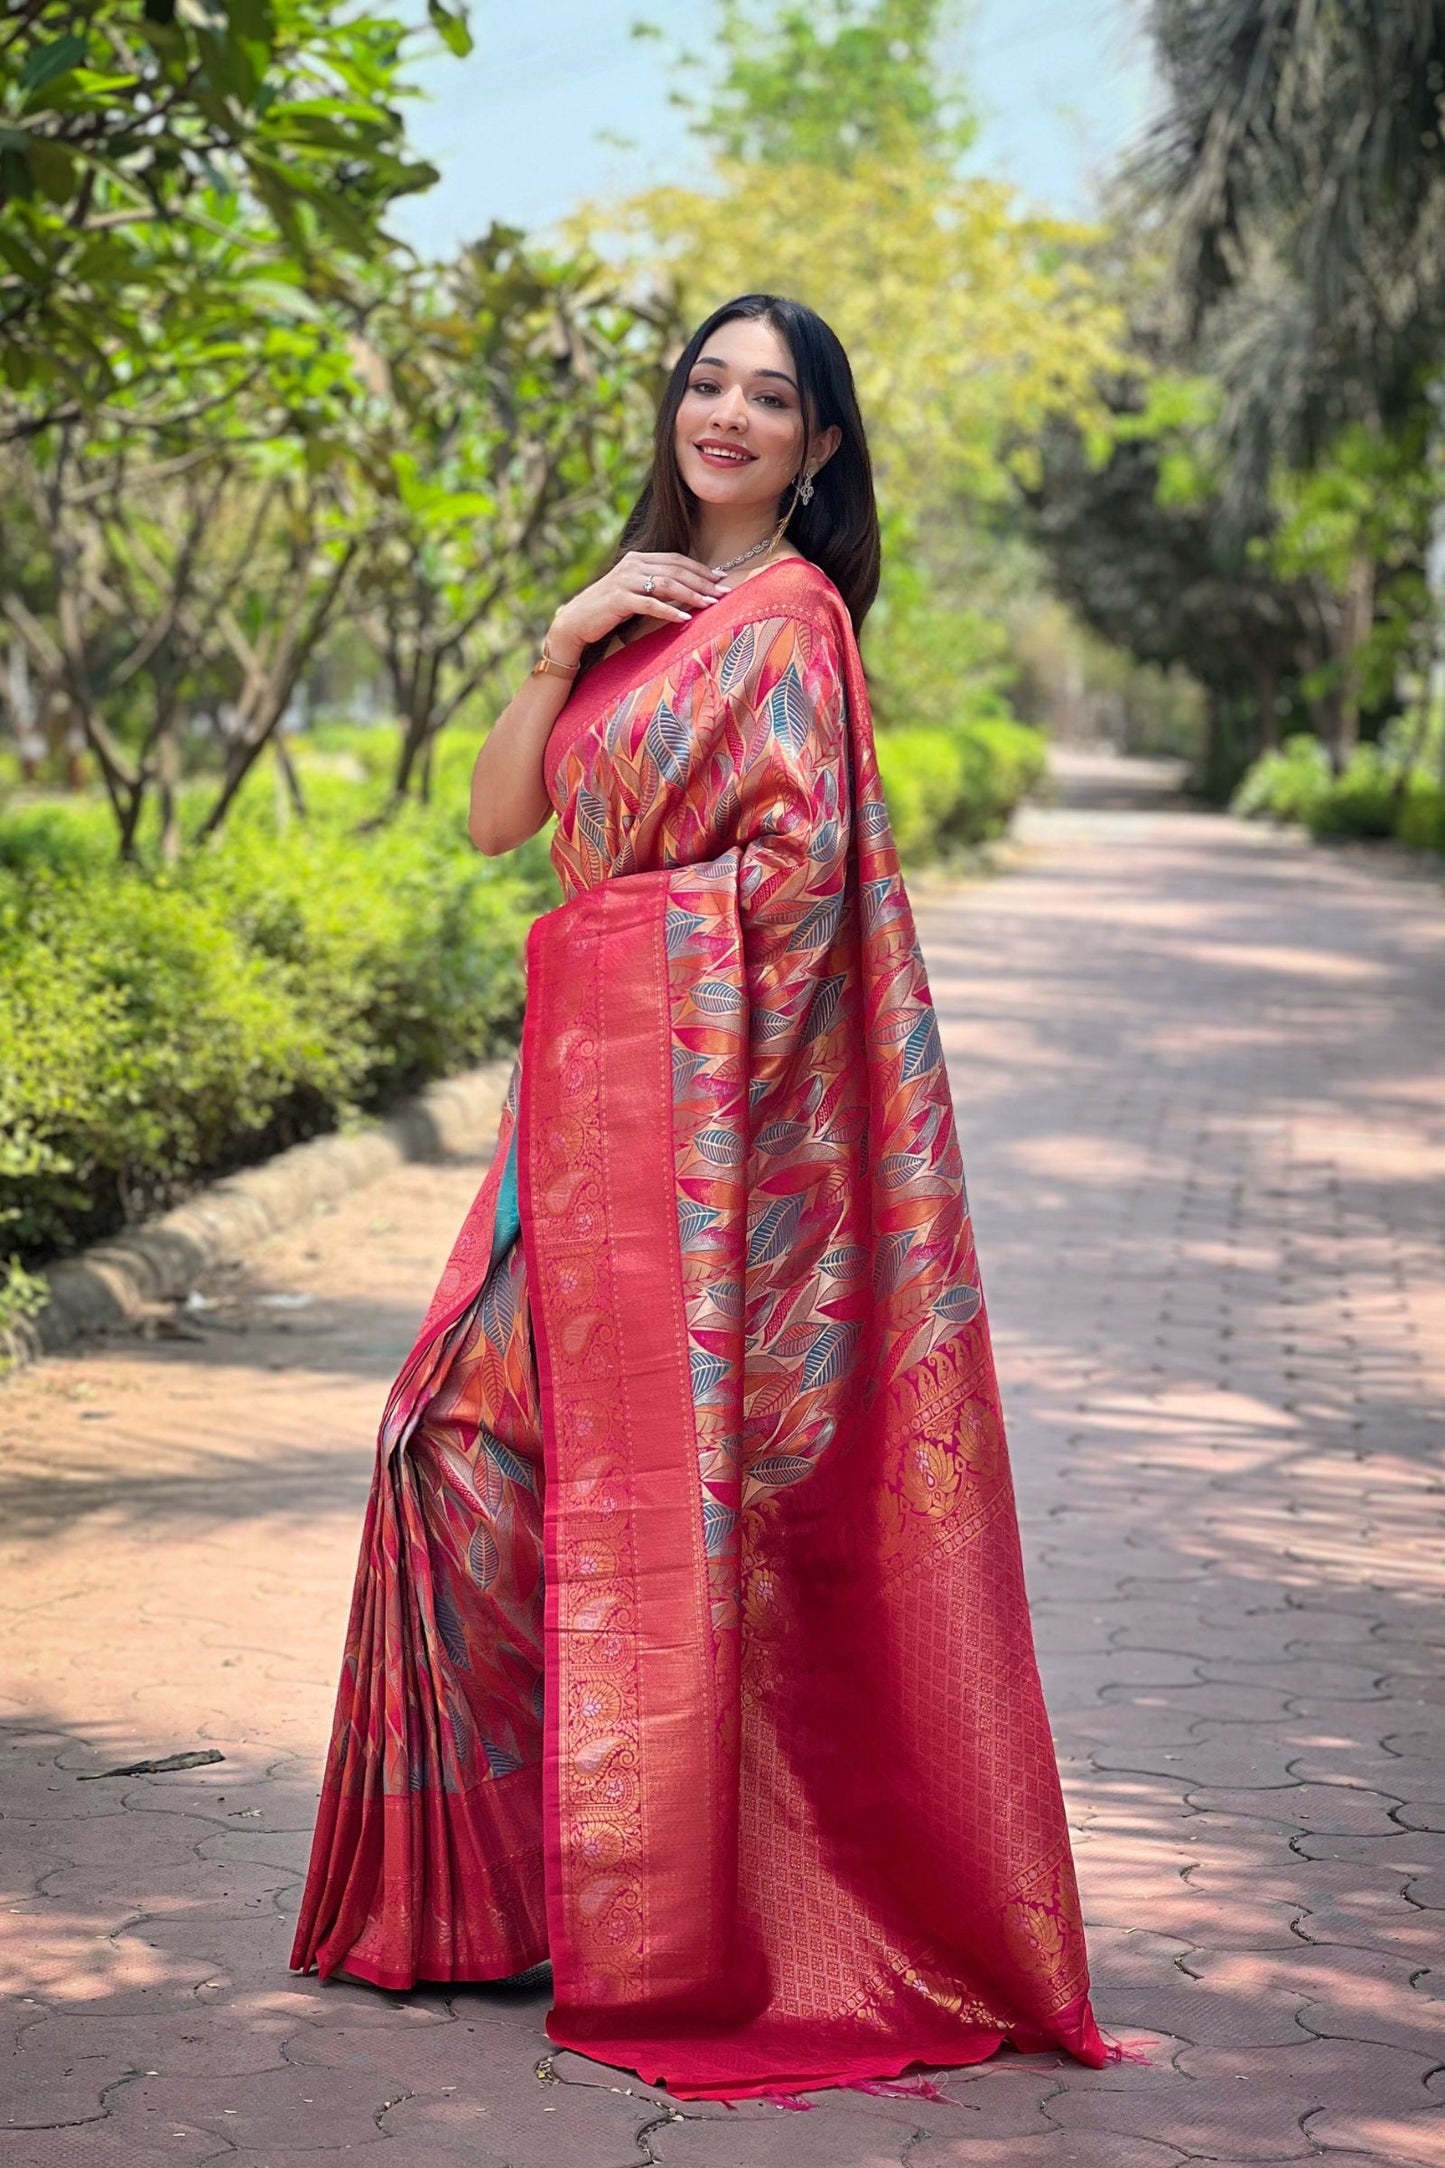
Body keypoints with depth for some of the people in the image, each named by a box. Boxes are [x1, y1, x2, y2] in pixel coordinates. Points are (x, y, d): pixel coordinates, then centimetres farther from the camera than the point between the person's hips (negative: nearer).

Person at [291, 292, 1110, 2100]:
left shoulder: (789, 615, -6)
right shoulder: (641, 607, 18)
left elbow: (799, 874, -15)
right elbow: (495, 820, 10)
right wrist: (564, 639, -1)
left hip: (702, 1083, -8)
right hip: (593, 1073, 8)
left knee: (671, 1463, -4)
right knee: (479, 1432, 9)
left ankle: (674, 1938, 7)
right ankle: (494, 1869, 22)